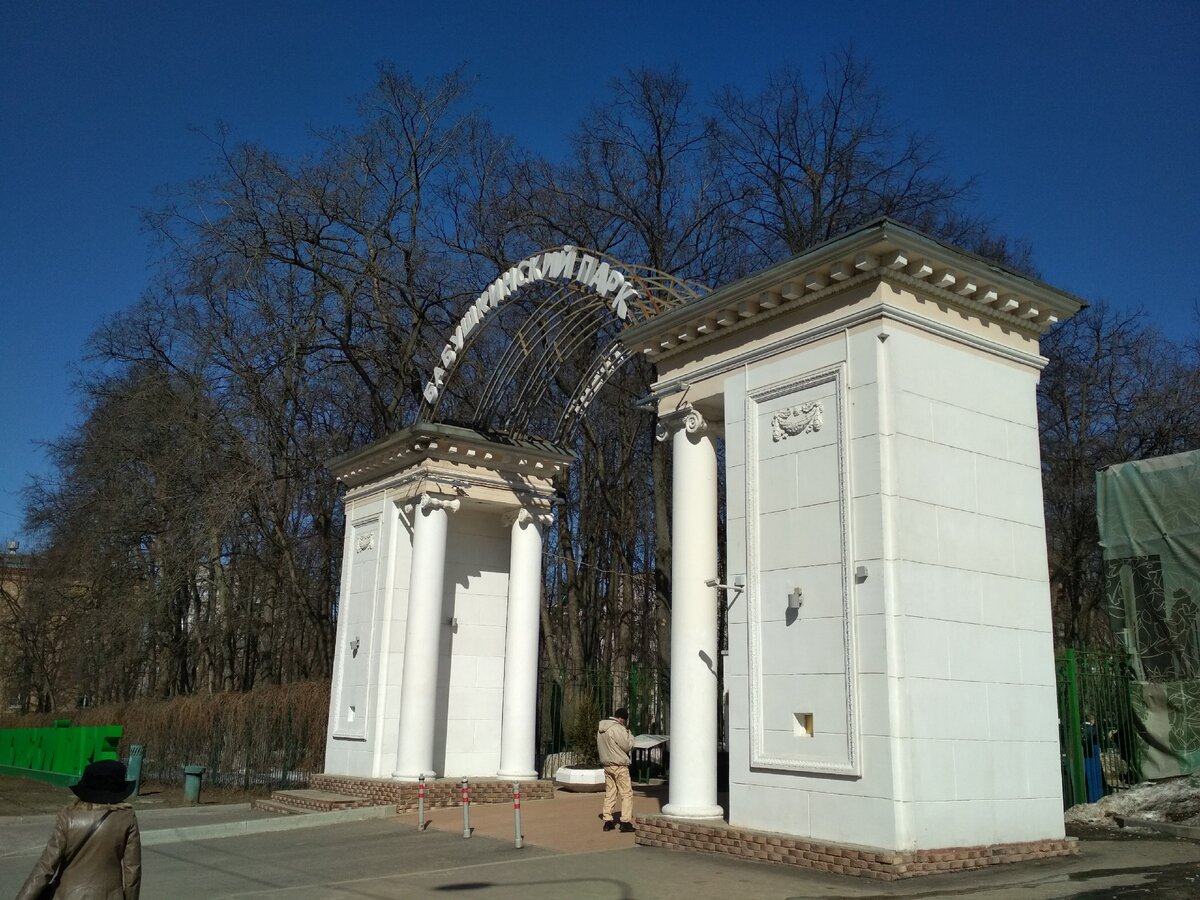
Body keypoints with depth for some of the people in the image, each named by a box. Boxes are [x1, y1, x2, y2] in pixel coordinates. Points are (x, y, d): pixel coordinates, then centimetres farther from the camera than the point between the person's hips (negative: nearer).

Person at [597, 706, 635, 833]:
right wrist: (629, 735, 4)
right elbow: (627, 747, -14)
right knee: (627, 793, -1)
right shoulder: (618, 729, -18)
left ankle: (607, 820, 12)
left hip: (606, 764, 8)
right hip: (619, 765, -8)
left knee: (609, 793, 13)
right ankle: (625, 821, -5)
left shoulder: (600, 729, 9)